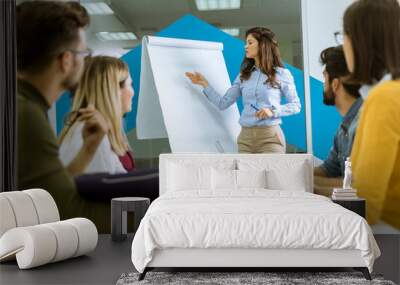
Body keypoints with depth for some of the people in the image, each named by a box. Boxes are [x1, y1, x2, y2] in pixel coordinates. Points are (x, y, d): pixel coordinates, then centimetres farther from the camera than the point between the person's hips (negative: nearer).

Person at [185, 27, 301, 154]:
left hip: (269, 137, -4)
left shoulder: (281, 74, 1)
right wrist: (205, 84, 4)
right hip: (245, 136, 4)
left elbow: (296, 105, 3)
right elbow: (223, 103, 10)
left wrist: (273, 111, -12)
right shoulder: (243, 76, 12)